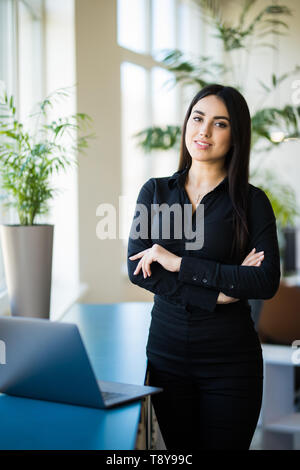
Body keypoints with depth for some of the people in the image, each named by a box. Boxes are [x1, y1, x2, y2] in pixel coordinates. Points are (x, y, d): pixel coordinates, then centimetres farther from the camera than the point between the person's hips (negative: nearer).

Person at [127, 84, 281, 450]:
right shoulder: (155, 191, 4)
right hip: (166, 352, 3)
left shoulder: (251, 201, -3)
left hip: (230, 361, -2)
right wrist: (216, 293, -15)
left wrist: (179, 263, -17)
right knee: (179, 449, 13)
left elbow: (267, 282, -15)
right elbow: (136, 269, -6)